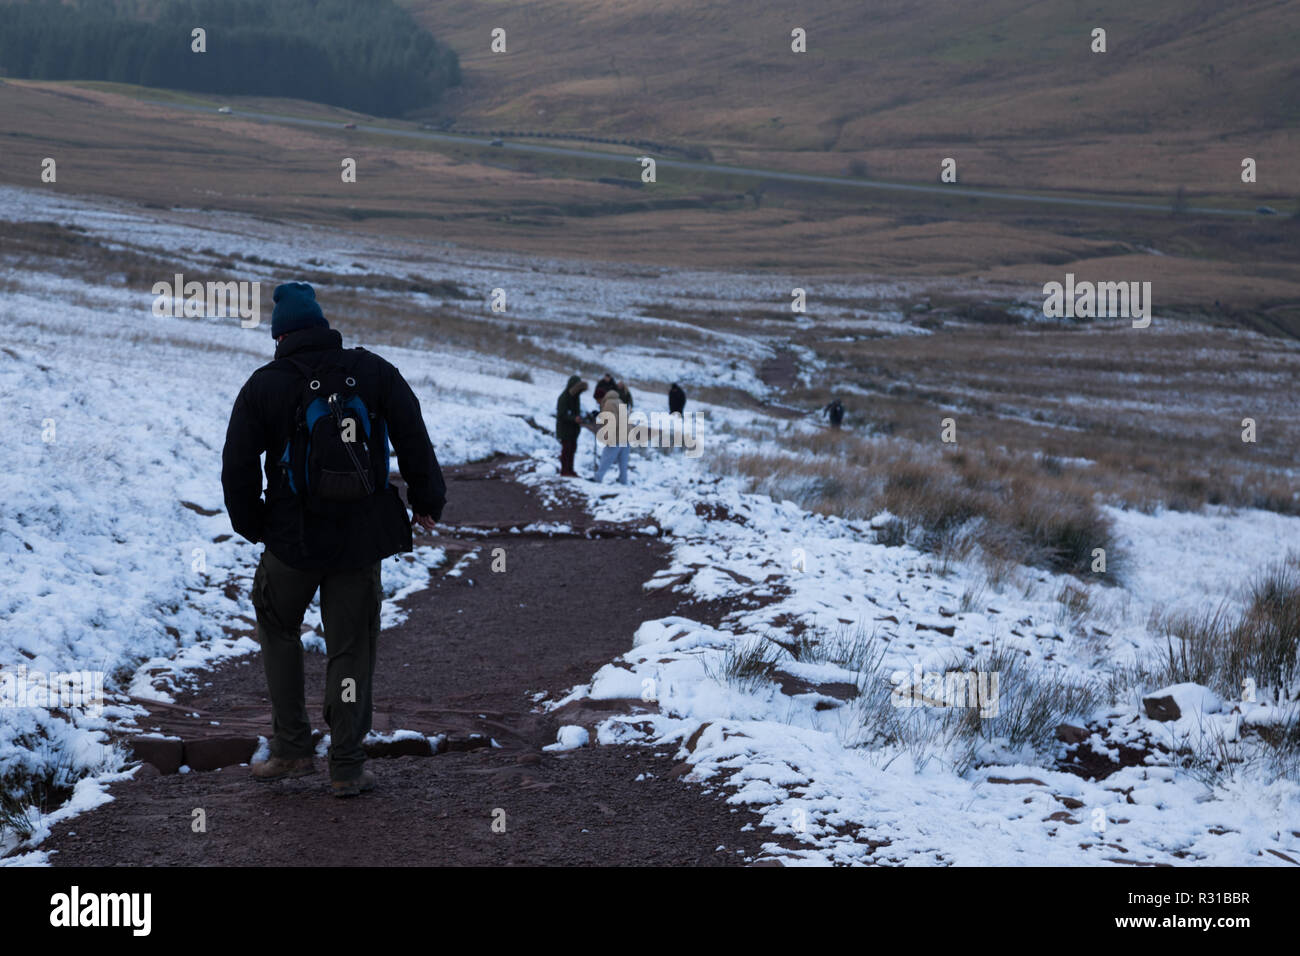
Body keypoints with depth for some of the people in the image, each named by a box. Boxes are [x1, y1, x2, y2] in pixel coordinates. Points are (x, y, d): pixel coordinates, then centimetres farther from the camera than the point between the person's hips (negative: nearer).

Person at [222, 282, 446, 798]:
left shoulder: (264, 386, -4)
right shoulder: (373, 371, 0)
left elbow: (236, 466, -2)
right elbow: (415, 440, 1)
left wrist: (252, 524, 13)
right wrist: (427, 503, 13)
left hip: (293, 540, -1)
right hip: (362, 540, 1)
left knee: (278, 627, 21)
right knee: (351, 646, 9)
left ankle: (292, 748, 17)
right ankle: (346, 766, 9)